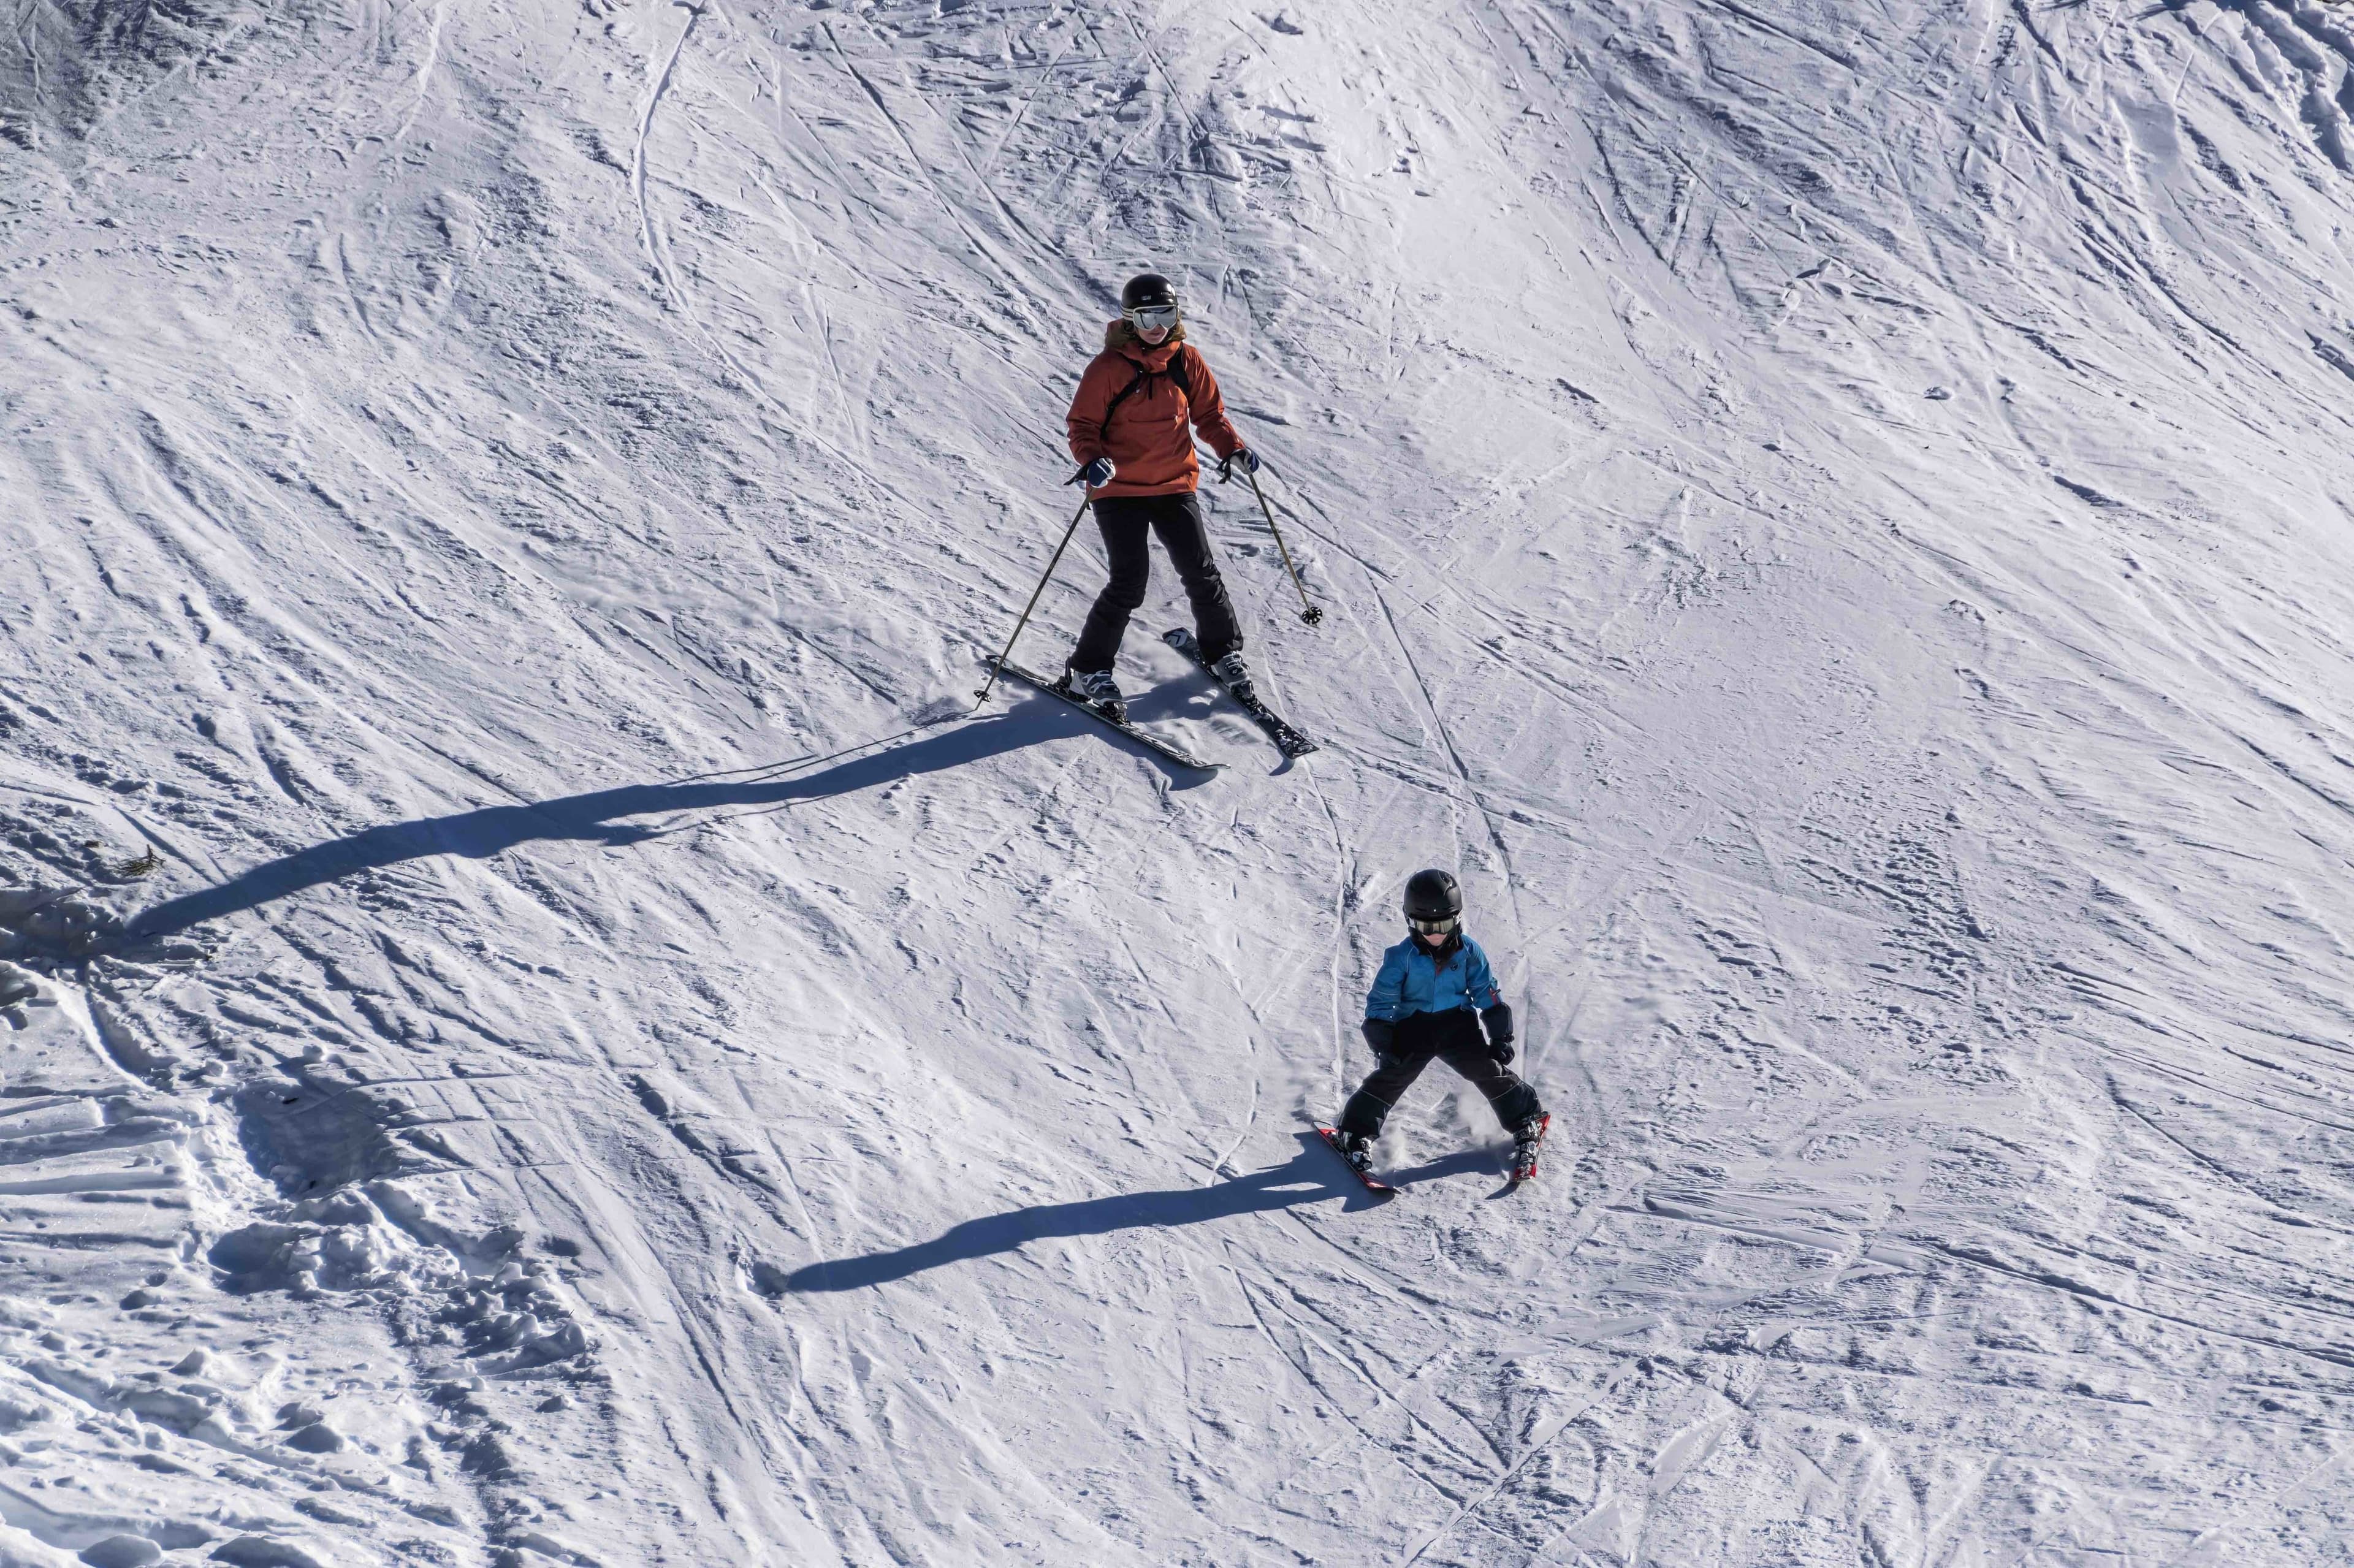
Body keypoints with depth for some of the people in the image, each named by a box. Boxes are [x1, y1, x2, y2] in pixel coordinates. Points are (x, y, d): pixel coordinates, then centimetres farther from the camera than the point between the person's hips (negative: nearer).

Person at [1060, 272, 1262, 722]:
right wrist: (1092, 460, -26)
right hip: (1119, 489, -4)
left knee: (1202, 574, 3)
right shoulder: (1109, 367, -10)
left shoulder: (1187, 360, 2)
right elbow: (1083, 424, -7)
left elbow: (1209, 411, 13)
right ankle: (1088, 671, 2)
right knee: (1129, 583, -12)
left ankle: (1223, 652, 27)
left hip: (1175, 484, 4)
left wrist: (1231, 449, -4)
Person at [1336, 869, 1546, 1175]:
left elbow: (1489, 995, 2)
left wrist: (1501, 1036, -2)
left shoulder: (1469, 952, -5)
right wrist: (1382, 1043, -17)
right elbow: (1380, 1002, -8)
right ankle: (1358, 1134, -3)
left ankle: (1526, 1121, 16)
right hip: (1412, 1027, -1)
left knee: (1491, 1070, -6)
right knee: (1391, 1077, -15)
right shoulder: (1401, 957, -10)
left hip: (1458, 1025, 1)